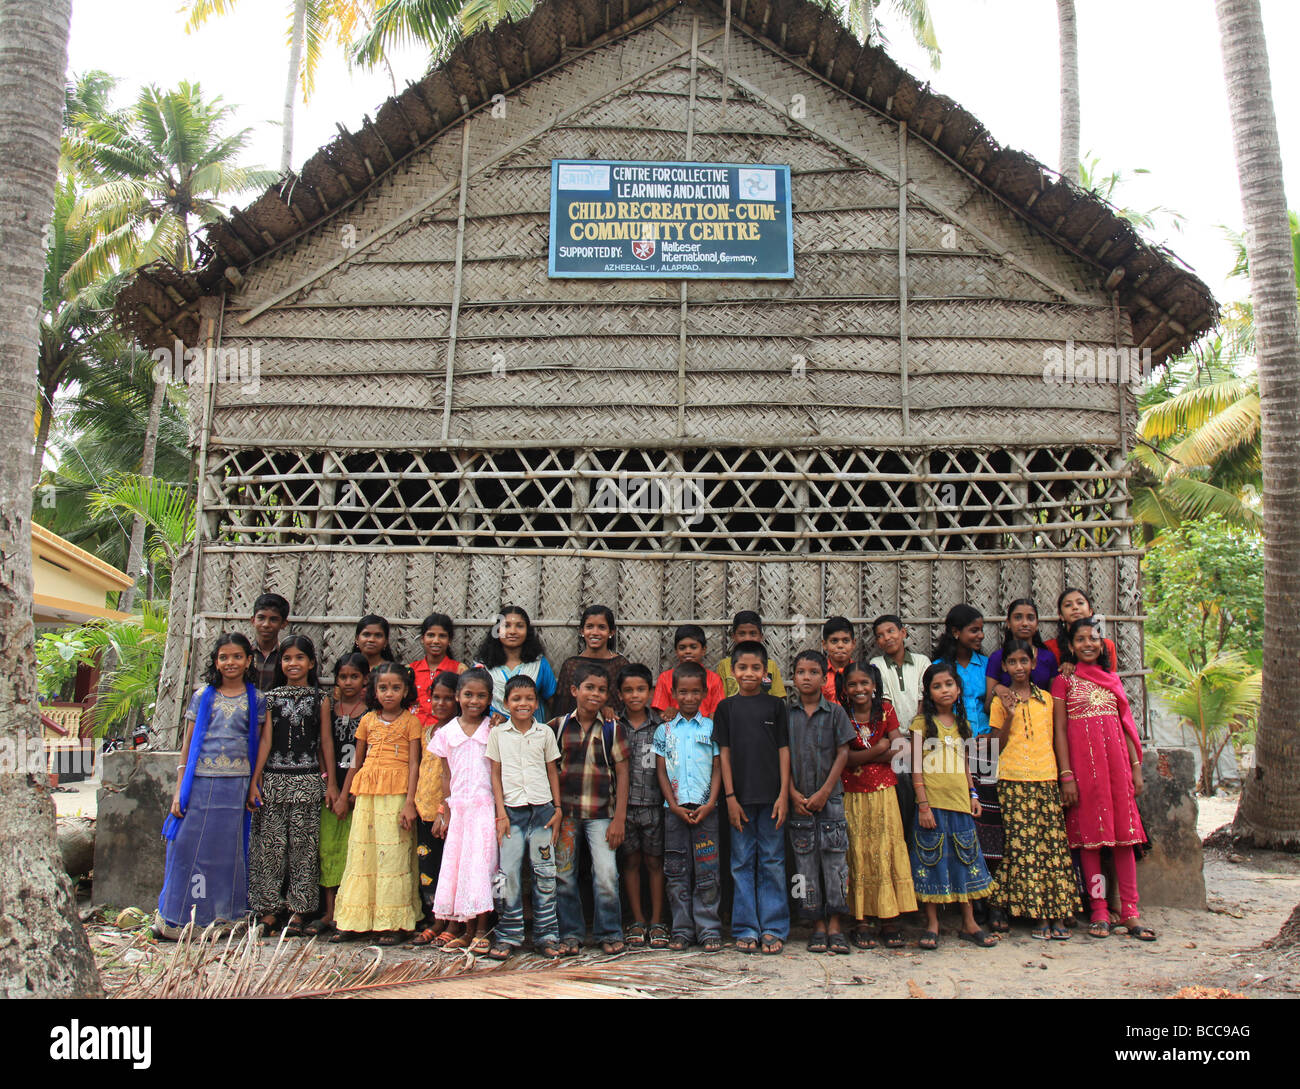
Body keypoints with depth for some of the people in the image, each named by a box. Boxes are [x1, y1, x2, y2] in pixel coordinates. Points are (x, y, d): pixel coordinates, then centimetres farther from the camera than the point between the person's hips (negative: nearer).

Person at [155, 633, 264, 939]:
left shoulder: (256, 700, 5)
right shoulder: (202, 696, 8)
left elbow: (260, 746, 6)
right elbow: (188, 744, 8)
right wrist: (179, 789, 3)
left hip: (236, 785, -1)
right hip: (199, 783, 1)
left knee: (227, 852, 4)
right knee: (185, 847, 0)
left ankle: (220, 919, 15)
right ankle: (171, 918, 13)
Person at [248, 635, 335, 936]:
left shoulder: (320, 698, 5)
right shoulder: (272, 697, 6)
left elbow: (326, 741, 5)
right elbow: (265, 741, 5)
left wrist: (331, 783, 3)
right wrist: (255, 781, -1)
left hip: (307, 779, -1)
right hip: (273, 779, 1)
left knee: (303, 846, 2)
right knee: (269, 845, 2)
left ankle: (298, 912, 11)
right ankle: (269, 911, 14)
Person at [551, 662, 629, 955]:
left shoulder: (612, 729, 1)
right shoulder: (557, 727, 2)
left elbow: (622, 773, 1)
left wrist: (619, 818, -3)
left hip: (601, 813, -1)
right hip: (565, 811, 1)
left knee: (606, 875, -8)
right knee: (563, 875, 6)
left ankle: (609, 933, 11)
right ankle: (570, 934, 22)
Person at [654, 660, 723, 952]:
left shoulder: (711, 727, 6)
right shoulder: (664, 730, 8)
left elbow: (717, 768, 4)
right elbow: (661, 771, 6)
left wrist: (709, 804, -9)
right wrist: (675, 807, -5)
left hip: (705, 809, -1)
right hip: (675, 808, 1)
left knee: (707, 871, -1)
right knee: (677, 872, 5)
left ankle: (709, 929, 9)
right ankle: (682, 930, 14)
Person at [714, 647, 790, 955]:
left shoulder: (775, 704, 6)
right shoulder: (726, 707, 6)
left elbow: (783, 750, 4)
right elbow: (724, 753, 3)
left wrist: (784, 794, -4)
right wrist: (730, 797, -4)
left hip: (771, 795, 0)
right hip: (740, 797, 0)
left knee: (772, 862, 3)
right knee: (742, 863, 5)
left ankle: (773, 929, 12)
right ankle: (746, 929, 13)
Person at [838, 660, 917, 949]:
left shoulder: (885, 710, 3)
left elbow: (898, 750, -5)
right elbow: (843, 757, -11)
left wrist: (860, 757, -10)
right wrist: (879, 749, -15)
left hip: (883, 790, 1)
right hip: (852, 794, -1)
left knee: (886, 850, 0)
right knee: (858, 853, 0)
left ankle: (890, 921, 7)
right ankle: (860, 922, 6)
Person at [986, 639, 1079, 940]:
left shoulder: (1046, 698, 13)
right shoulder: (1001, 702, 5)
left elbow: (1053, 737, 17)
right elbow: (997, 745, 2)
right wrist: (1009, 717, -11)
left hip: (1046, 777, 2)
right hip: (1014, 779, -2)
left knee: (1053, 843, -2)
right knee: (1023, 845, -5)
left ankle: (1057, 915, 3)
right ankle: (1037, 916, 1)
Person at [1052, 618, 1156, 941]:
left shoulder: (1112, 678, 14)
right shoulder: (1064, 681, 3)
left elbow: (1126, 724, 15)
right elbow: (1060, 730, -2)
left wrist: (1136, 767, 8)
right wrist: (1066, 775, -9)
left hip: (1115, 758, 3)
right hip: (1082, 761, -3)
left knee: (1124, 832, 1)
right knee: (1089, 835, 0)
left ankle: (1130, 912, 6)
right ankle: (1099, 912, 7)